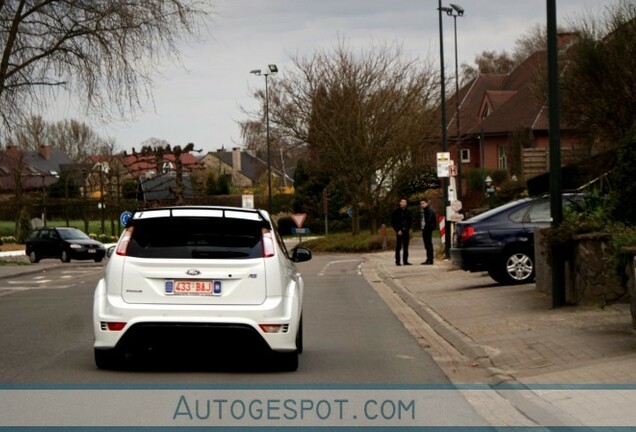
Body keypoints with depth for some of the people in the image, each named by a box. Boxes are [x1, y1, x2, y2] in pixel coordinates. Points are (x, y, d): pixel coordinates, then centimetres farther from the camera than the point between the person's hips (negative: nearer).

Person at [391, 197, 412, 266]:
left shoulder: (408, 211, 9)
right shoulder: (396, 212, -4)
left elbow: (410, 221, 17)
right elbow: (393, 222, -4)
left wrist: (408, 228, 2)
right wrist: (398, 230, -9)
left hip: (406, 231, 4)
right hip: (399, 231, -4)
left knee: (406, 247, 6)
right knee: (398, 247, -3)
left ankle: (405, 261, 10)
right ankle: (397, 261, 0)